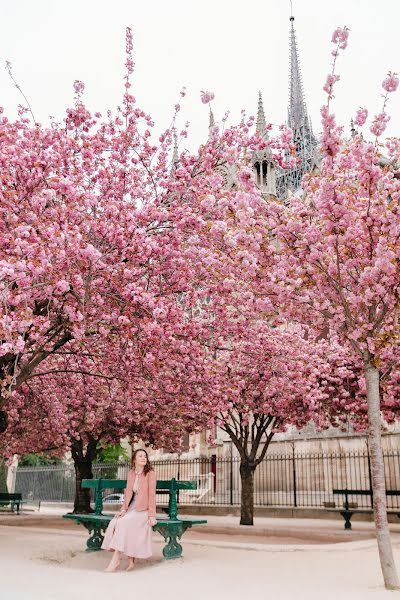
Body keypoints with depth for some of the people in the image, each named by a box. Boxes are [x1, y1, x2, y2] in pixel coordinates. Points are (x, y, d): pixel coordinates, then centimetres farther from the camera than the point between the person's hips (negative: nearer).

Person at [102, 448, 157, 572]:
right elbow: (128, 492, 3)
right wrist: (124, 509, -10)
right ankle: (130, 560, -16)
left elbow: (151, 495, -12)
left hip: (143, 509, -5)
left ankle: (115, 560, -19)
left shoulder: (150, 473, -9)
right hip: (132, 507, 5)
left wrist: (152, 515, -16)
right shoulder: (131, 473, 8)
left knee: (123, 523, -27)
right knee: (115, 522, -21)